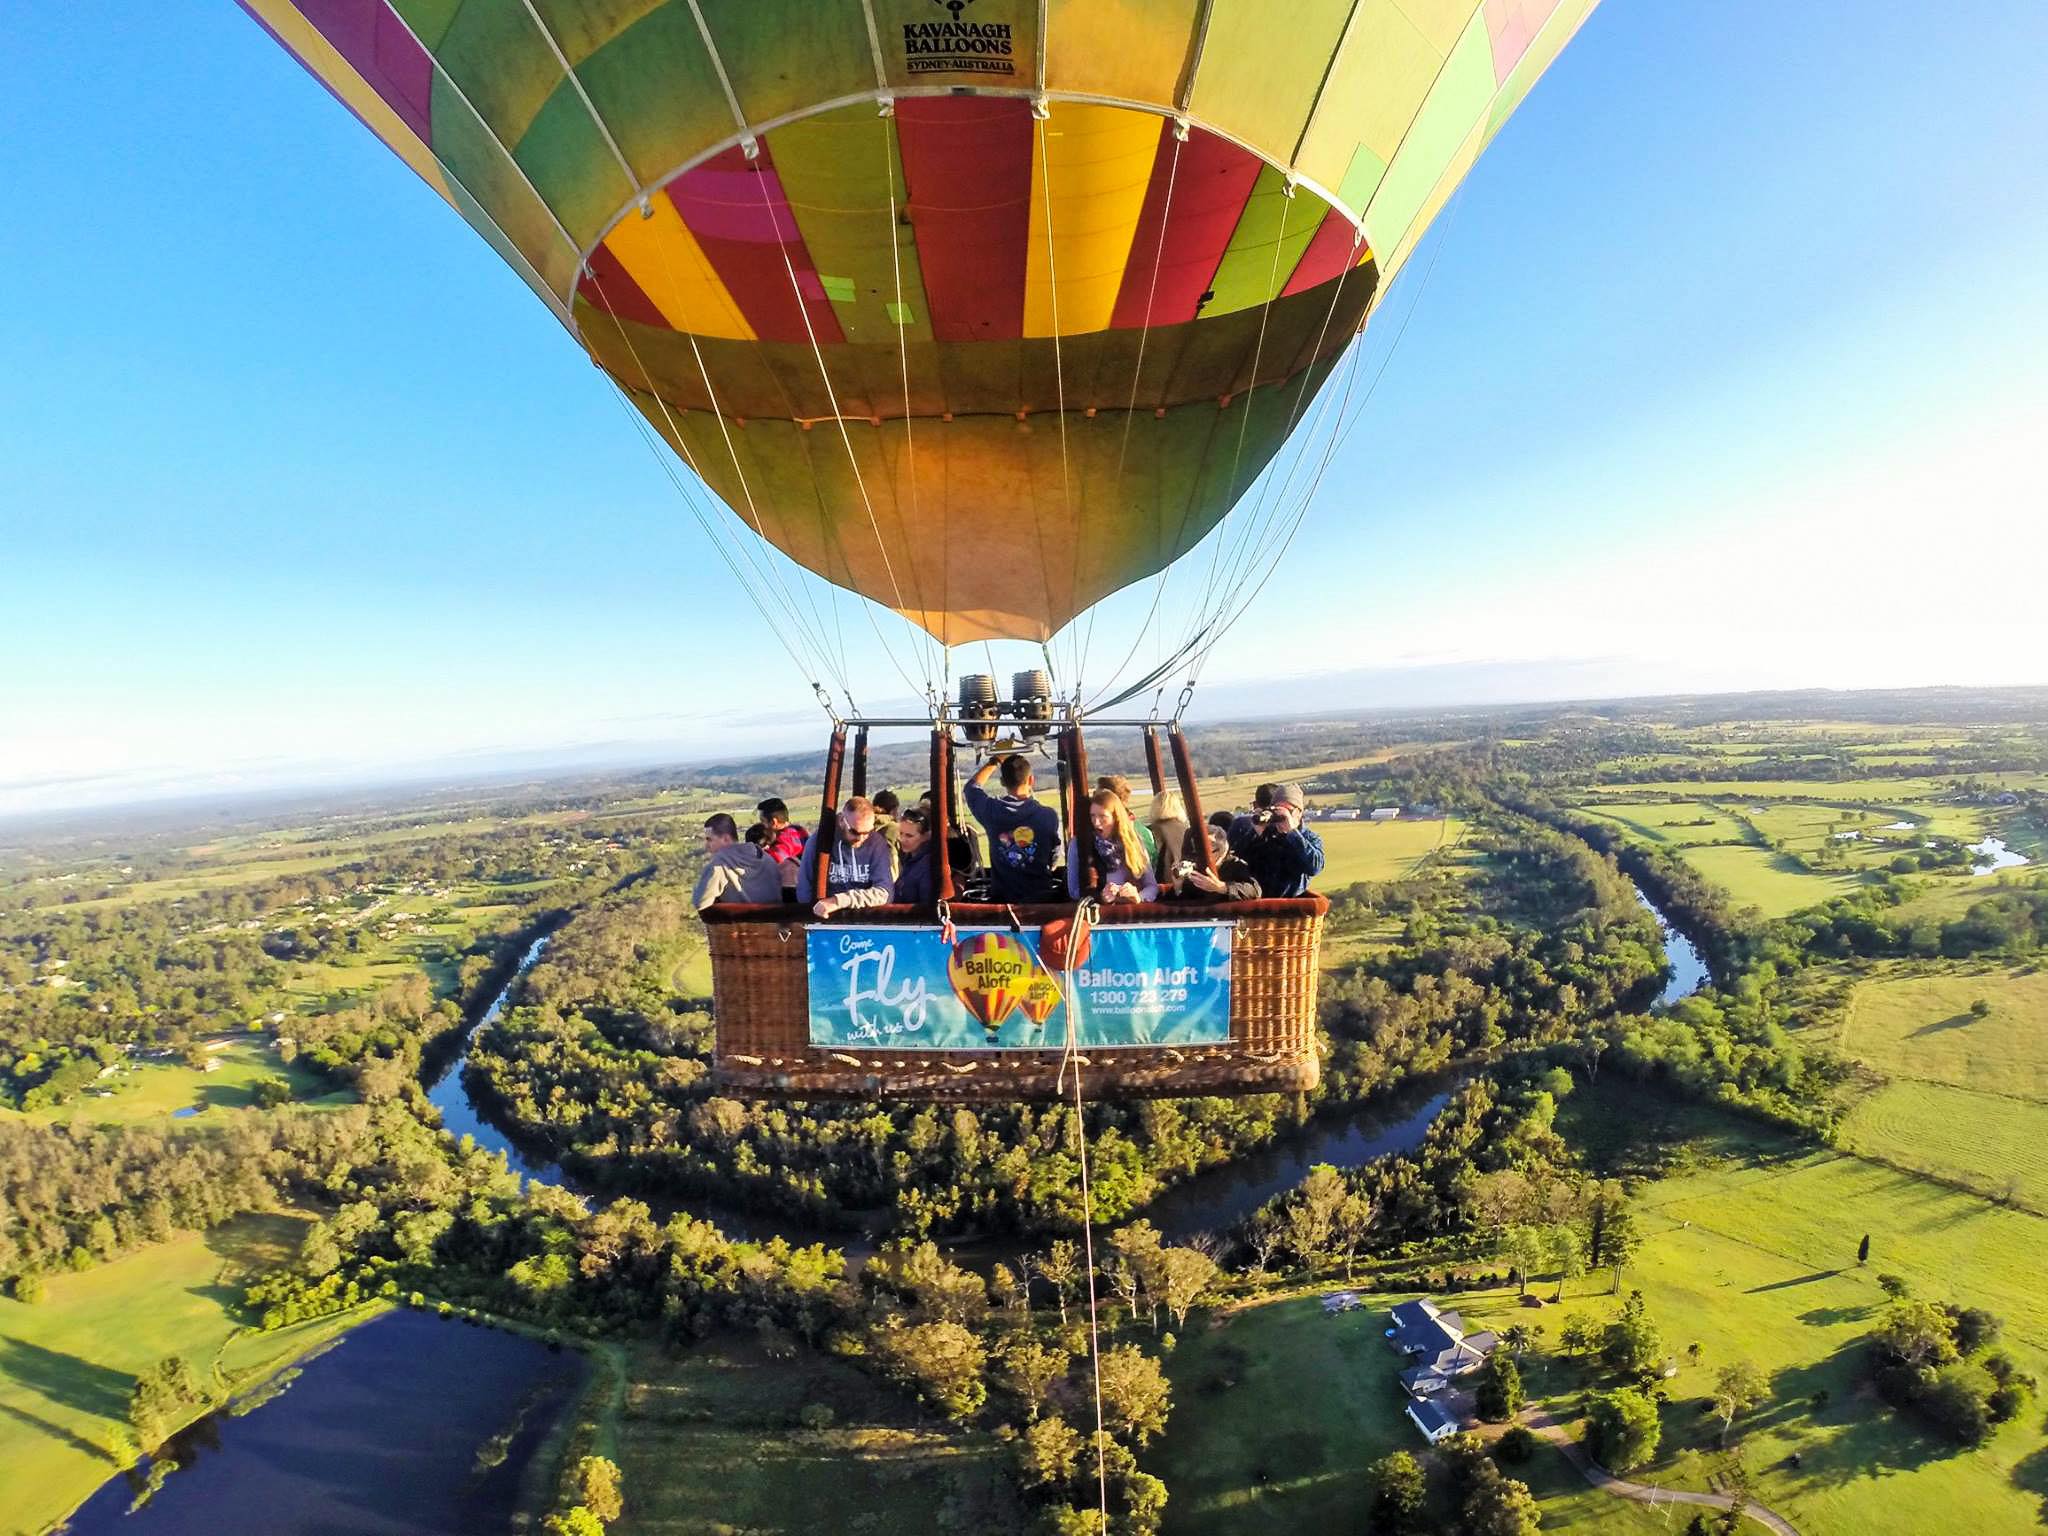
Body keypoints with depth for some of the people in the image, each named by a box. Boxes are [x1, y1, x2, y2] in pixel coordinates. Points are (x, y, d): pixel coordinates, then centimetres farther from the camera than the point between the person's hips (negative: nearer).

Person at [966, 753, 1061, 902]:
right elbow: (1054, 856, 2)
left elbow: (972, 786, 9)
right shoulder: (1049, 816, -16)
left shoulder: (991, 810, -14)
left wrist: (995, 761, 16)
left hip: (1001, 897, 1)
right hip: (1040, 898, -1)